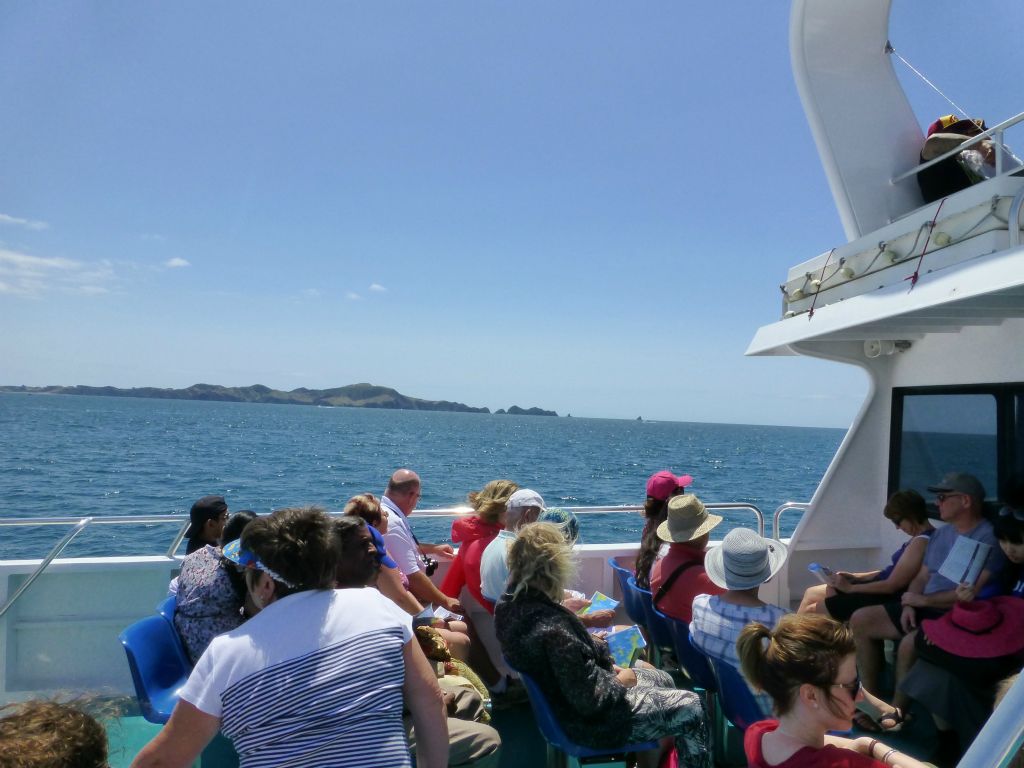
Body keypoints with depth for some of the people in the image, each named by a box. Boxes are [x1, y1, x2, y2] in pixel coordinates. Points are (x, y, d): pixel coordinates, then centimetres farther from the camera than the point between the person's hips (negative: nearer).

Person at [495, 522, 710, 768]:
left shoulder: (510, 603, -10)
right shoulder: (553, 629, -37)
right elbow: (588, 701, -29)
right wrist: (619, 682, -11)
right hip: (589, 720, -9)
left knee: (662, 680, 25)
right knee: (690, 708, 5)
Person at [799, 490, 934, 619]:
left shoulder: (921, 542, -23)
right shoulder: (919, 538, 9)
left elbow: (891, 585, -23)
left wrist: (850, 587, -14)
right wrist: (855, 577, 9)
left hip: (886, 597, -10)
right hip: (881, 587, 10)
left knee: (810, 611, -7)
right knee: (811, 593, 11)